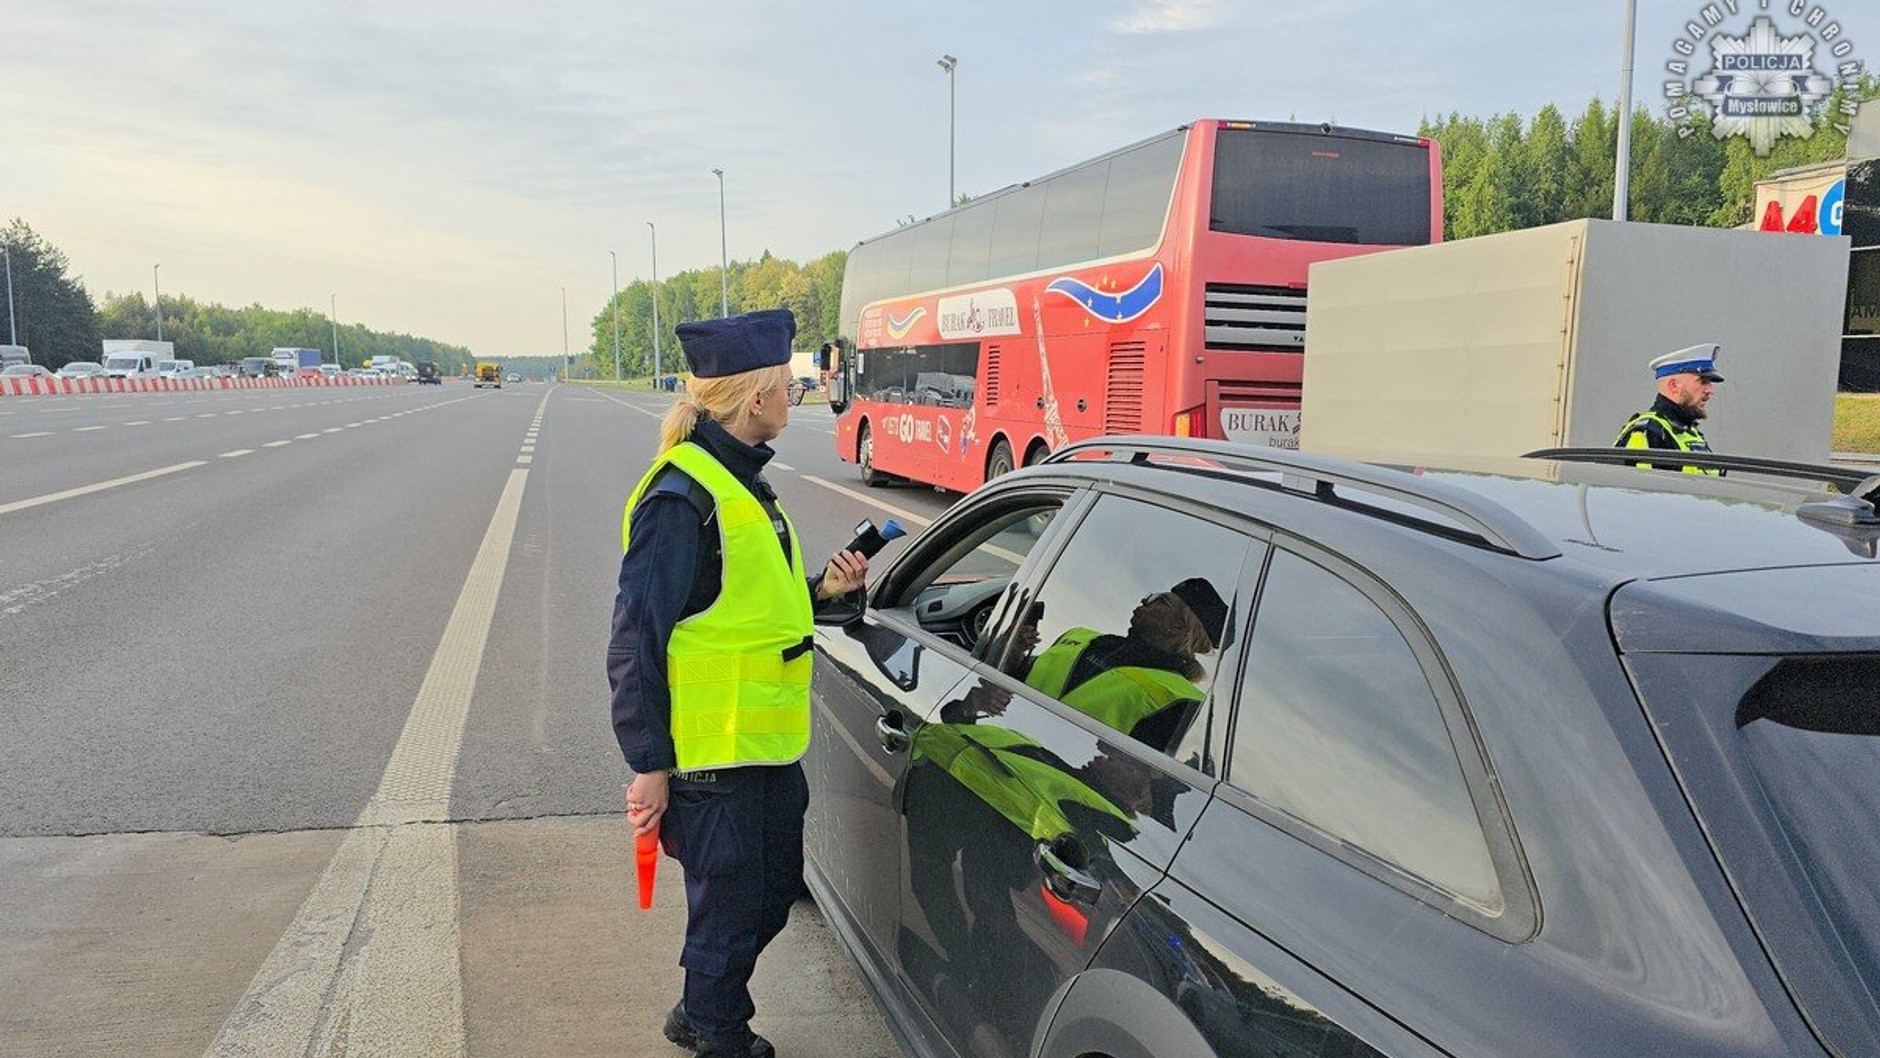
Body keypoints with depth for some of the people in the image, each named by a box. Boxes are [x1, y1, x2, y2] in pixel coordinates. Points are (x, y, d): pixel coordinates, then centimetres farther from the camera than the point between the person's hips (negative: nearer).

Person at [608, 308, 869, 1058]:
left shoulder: (740, 482, 11)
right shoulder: (682, 498, -20)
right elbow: (637, 641, -20)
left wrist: (820, 590, 3)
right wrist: (648, 765, -18)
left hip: (767, 746, 10)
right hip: (712, 757, -10)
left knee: (771, 893, 22)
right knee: (729, 908, 7)